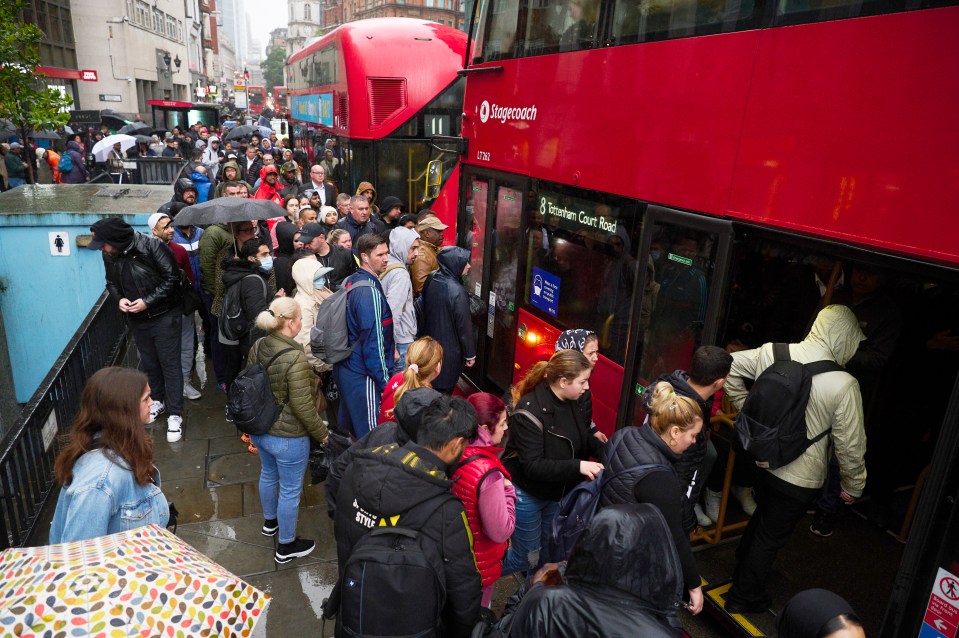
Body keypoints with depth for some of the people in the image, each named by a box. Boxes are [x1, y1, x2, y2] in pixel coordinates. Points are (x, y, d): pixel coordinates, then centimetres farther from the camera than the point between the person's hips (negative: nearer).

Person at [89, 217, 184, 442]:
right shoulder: (109, 255, -5)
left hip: (164, 316, -5)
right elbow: (112, 282, 12)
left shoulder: (152, 246, -22)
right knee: (149, 363, 19)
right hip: (137, 319, 5)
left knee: (170, 364, -1)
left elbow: (172, 278, -18)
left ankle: (175, 415, 7)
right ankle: (157, 400, 40)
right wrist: (119, 298, -9)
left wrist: (147, 301, -21)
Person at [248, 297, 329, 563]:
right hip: (287, 437, -8)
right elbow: (303, 407, -26)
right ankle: (286, 546, 30)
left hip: (259, 429, 8)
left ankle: (270, 521, 55)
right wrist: (321, 433, -10)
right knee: (290, 490, 12)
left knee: (268, 474, 30)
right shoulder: (295, 358, -30)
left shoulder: (257, 347, -6)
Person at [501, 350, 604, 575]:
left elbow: (584, 439, 9)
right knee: (528, 557, 7)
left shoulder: (570, 404, -7)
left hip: (554, 494, 7)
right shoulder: (530, 410, -29)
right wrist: (578, 466, -37)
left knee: (547, 552, 22)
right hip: (526, 495, -7)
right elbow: (533, 465, -31)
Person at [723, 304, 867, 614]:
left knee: (763, 516, 31)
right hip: (800, 479, -5)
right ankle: (744, 598, 33)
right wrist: (852, 487, 1)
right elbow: (850, 445, -16)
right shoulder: (844, 385, -23)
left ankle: (742, 572, 52)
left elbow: (730, 366, 0)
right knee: (770, 538, 14)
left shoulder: (772, 352, -12)